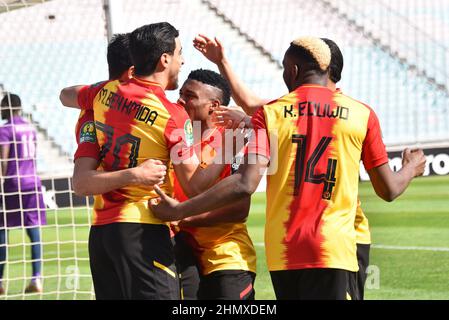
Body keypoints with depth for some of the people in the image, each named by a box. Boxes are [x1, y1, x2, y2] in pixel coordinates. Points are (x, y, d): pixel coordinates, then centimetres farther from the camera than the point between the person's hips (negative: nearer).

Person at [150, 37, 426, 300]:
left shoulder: (269, 114, 2)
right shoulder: (362, 114, 3)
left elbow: (245, 185, -10)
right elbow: (388, 190, 8)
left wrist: (180, 211, -3)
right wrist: (411, 169, 31)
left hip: (282, 252, 2)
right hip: (335, 250, -2)